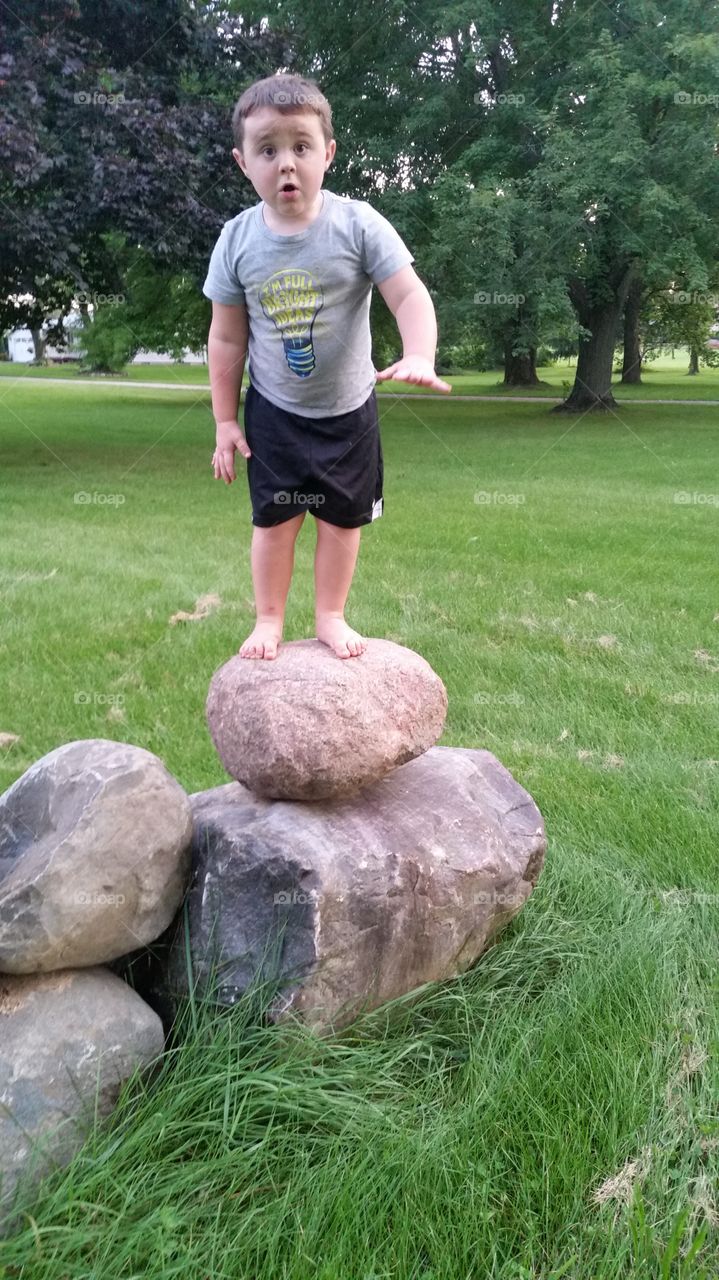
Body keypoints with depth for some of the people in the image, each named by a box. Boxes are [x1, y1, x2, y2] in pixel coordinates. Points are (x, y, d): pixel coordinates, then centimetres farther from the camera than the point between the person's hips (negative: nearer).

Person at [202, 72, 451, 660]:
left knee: (343, 518, 10)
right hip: (274, 412, 1)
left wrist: (419, 356, -40)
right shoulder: (237, 240, -9)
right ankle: (269, 619, 24)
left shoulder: (358, 225, -15)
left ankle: (331, 616, 28)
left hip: (347, 408, 0)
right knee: (274, 519, 6)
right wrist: (225, 421, 0)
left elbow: (410, 295, -20)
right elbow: (227, 338, -1)